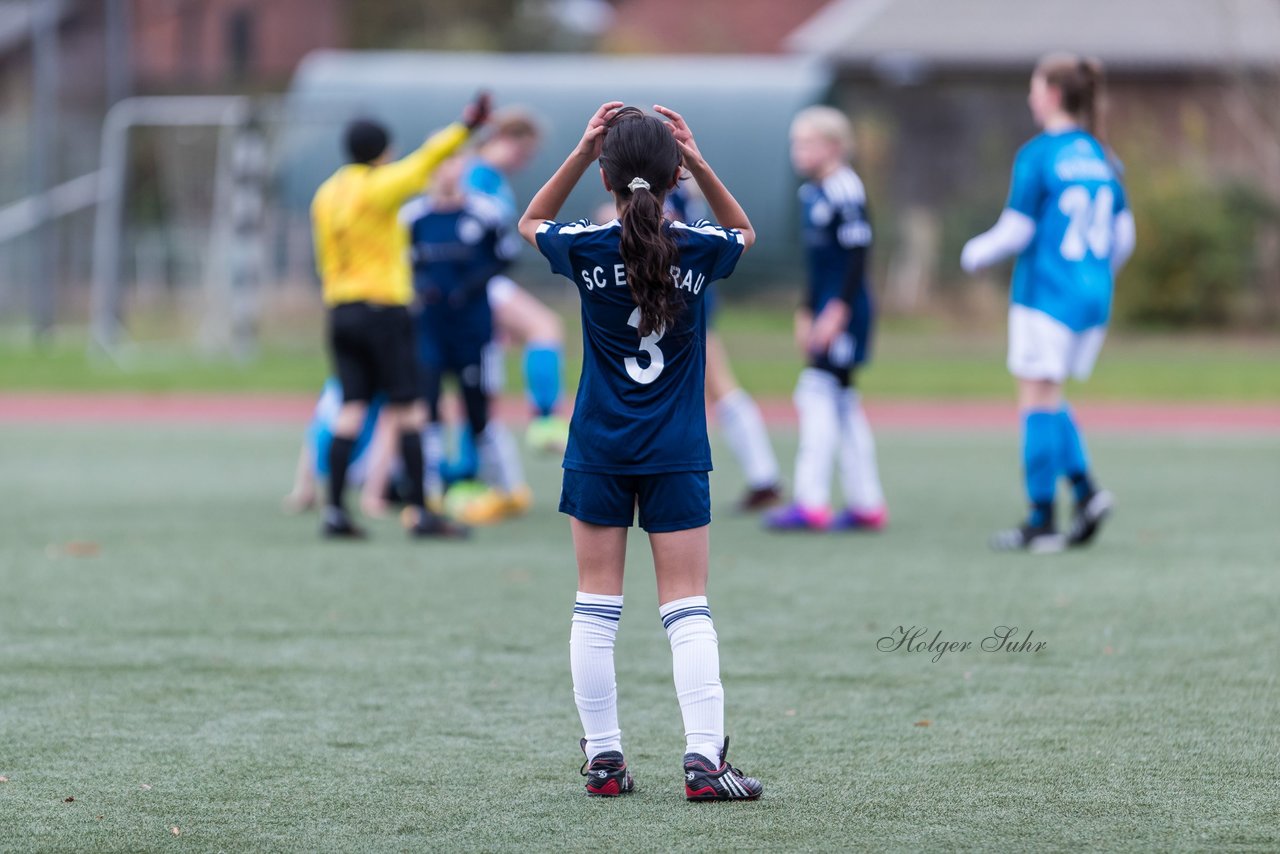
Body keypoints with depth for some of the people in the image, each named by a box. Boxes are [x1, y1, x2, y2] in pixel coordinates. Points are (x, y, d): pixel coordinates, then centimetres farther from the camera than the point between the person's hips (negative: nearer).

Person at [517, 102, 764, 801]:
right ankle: (704, 759, -9)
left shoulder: (588, 251, -8)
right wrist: (699, 163, 6)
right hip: (676, 455, 0)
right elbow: (744, 231, 19)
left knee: (596, 610, 8)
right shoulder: (697, 251, -7)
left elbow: (531, 224, 15)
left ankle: (603, 759, 8)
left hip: (598, 452, 0)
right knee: (687, 612, 0)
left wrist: (580, 152, 5)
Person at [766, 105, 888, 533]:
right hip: (827, 311, 10)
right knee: (841, 403, 11)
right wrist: (807, 311, 24)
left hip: (845, 310, -10)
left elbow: (857, 253, -18)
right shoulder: (812, 192, 15)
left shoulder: (844, 191, -14)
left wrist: (839, 309, -21)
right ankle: (867, 503, 15)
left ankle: (812, 502, -14)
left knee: (820, 391, -13)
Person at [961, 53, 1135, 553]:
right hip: (1093, 297, 7)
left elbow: (1016, 230, -11)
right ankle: (1085, 490, 0)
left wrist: (976, 254, 8)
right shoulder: (1101, 157, 10)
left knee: (1038, 402, -1)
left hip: (1046, 294, -7)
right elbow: (1123, 235, 12)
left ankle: (1042, 522, 0)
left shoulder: (1037, 156, -10)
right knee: (1050, 399, 17)